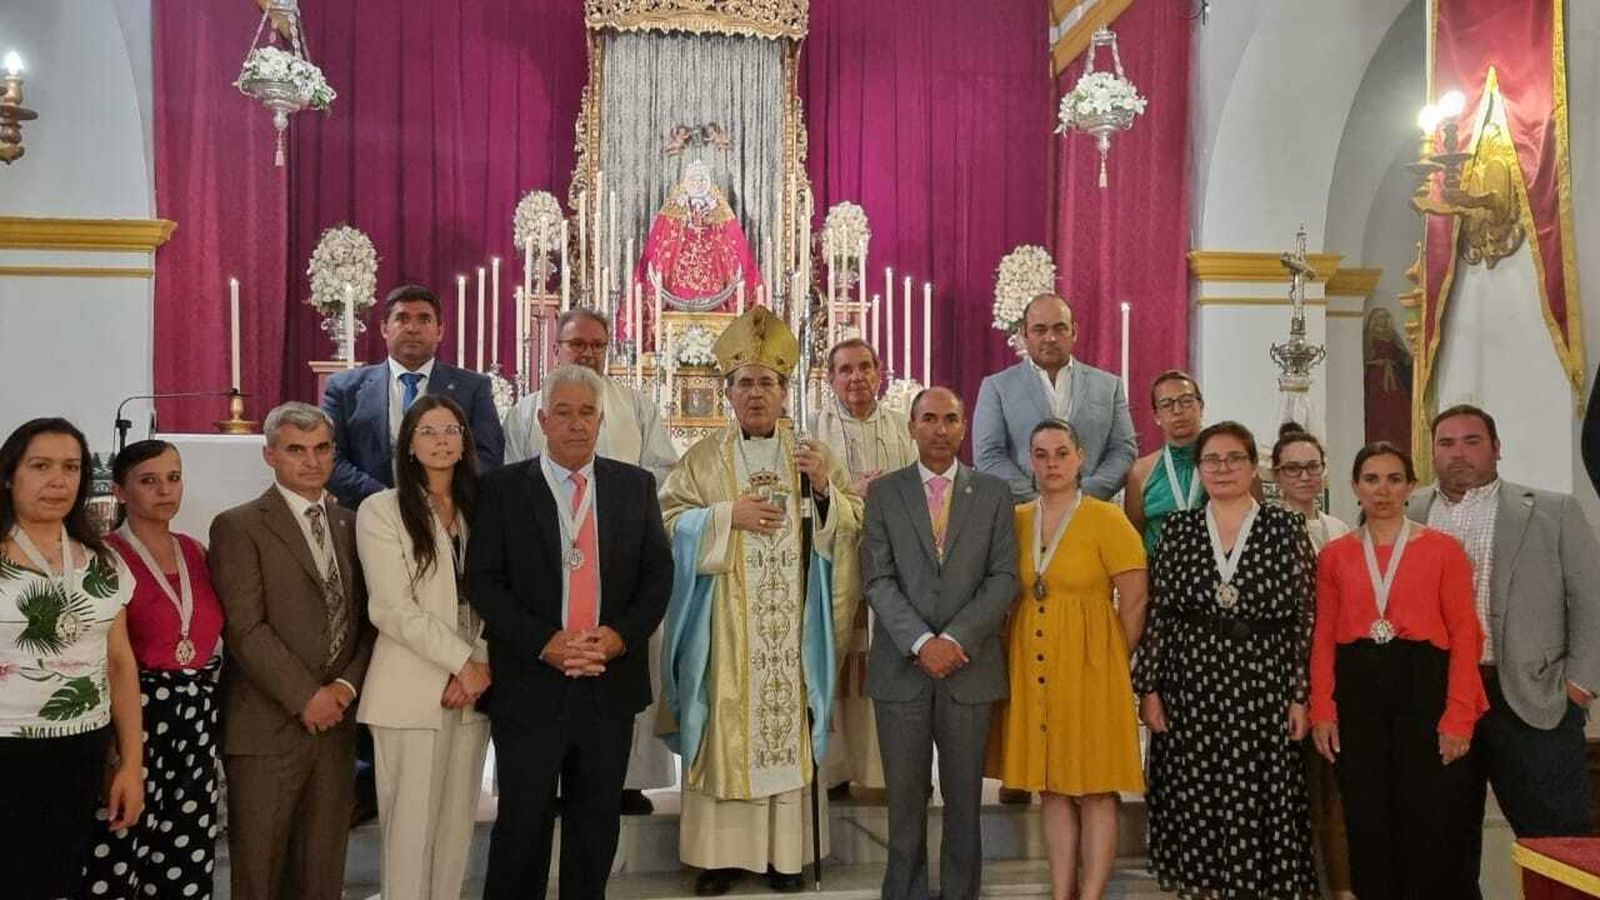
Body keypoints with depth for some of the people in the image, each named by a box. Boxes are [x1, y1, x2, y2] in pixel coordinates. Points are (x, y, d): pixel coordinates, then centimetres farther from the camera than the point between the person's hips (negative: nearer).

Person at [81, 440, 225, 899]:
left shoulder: (195, 552, 11)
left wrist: (205, 700, 14)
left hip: (198, 718, 5)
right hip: (136, 714, -5)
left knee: (189, 851, 9)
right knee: (123, 849, -1)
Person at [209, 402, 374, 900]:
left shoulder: (350, 524, 12)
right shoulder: (238, 526, -4)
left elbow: (367, 617, 11)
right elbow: (245, 629, -12)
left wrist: (348, 683, -4)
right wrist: (306, 696, -13)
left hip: (335, 721, 5)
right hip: (268, 726, -4)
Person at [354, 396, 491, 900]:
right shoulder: (381, 510, -4)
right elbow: (392, 609, -11)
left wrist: (482, 666, -7)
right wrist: (463, 661, -14)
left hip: (474, 687, 4)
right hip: (411, 690, -4)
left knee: (457, 820, 11)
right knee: (410, 822, 1)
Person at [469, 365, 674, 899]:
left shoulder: (635, 486, 6)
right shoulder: (503, 489, -1)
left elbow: (658, 571, 5)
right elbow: (482, 580, -6)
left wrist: (623, 634, -11)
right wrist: (543, 642, -16)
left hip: (611, 681, 3)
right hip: (530, 685, -2)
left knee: (597, 824, 14)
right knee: (522, 824, 7)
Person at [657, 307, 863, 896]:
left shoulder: (812, 454, 10)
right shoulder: (702, 458, 6)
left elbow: (854, 523, 6)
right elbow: (669, 521, 0)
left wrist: (824, 488, -11)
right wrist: (727, 515, -12)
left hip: (790, 624, 1)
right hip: (724, 624, -1)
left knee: (788, 724, 2)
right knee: (725, 726, 0)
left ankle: (785, 850, 12)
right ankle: (720, 851, 9)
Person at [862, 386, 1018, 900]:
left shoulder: (994, 493, 7)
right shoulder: (883, 493, 6)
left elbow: (1004, 578, 0)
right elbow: (879, 581, -1)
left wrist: (954, 639, -11)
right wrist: (921, 642, -13)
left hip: (970, 668, 0)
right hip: (901, 668, 0)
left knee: (964, 800, 8)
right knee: (904, 800, 6)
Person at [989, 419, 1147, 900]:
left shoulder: (1107, 519, -6)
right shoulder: (1015, 520, 6)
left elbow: (1134, 601, -4)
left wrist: (1112, 662, -1)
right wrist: (1016, 651, 3)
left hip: (1089, 665, -4)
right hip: (1032, 666, 4)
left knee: (1095, 790, 3)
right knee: (1052, 788, 11)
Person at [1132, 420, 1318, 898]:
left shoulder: (1286, 527, 2)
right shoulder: (1177, 528, 6)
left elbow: (1305, 617, 1)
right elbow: (1157, 614, 5)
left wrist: (1301, 696, -4)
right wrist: (1148, 688, 0)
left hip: (1262, 689, -1)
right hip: (1190, 688, 2)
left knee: (1259, 802, 2)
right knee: (1194, 803, 7)